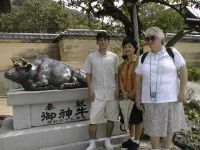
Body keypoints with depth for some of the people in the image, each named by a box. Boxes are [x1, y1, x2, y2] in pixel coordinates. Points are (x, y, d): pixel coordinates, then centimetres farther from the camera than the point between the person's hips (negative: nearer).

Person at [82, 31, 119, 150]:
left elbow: (117, 74, 6)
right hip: (97, 92, -1)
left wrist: (117, 88, -2)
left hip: (112, 92, 1)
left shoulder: (114, 57, 2)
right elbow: (88, 74, 3)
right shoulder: (91, 57, 1)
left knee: (111, 118, 10)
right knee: (94, 119, 1)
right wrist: (90, 89, -4)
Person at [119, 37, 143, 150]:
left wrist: (132, 93, -16)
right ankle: (131, 138, 34)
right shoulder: (122, 64, 8)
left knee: (138, 118, 7)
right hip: (126, 96, 6)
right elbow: (120, 79, 4)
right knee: (130, 118, 17)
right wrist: (124, 92, -9)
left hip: (137, 95, -6)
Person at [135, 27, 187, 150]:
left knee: (169, 126, 14)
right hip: (150, 99, 2)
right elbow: (138, 78, 8)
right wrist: (138, 96, 6)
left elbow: (183, 71, -5)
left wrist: (182, 92, -10)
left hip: (170, 97, -1)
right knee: (153, 127, 11)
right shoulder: (143, 58, 4)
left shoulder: (172, 52, -4)